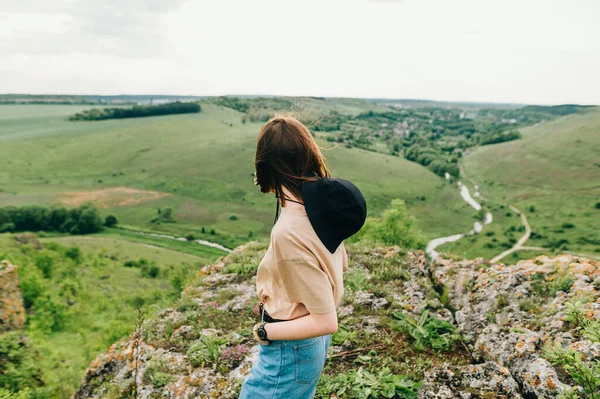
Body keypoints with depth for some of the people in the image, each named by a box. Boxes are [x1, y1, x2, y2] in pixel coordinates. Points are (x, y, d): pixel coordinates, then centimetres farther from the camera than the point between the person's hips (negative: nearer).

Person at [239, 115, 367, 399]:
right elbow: (341, 264, 9)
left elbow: (326, 322, -28)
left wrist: (264, 331, -15)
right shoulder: (323, 202, -8)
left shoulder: (289, 233, -33)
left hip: (289, 353, -8)